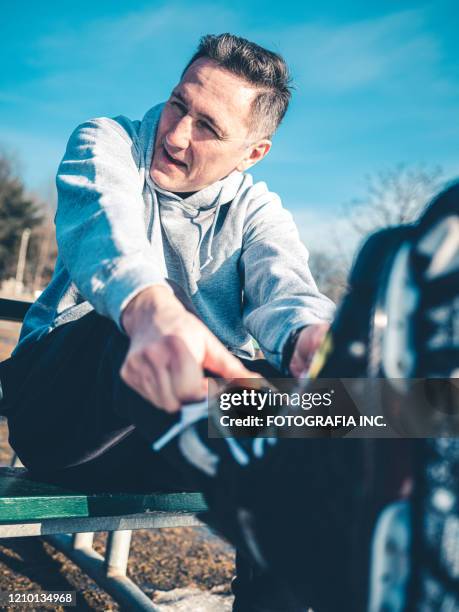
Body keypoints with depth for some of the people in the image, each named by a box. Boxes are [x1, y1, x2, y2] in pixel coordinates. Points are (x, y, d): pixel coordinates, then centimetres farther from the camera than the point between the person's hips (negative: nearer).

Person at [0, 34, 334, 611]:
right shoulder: (105, 143, 1)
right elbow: (103, 221, -24)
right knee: (135, 317, -34)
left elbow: (283, 285, -15)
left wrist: (311, 341, -42)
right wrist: (152, 312, -49)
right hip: (59, 400, -2)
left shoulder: (256, 209, 7)